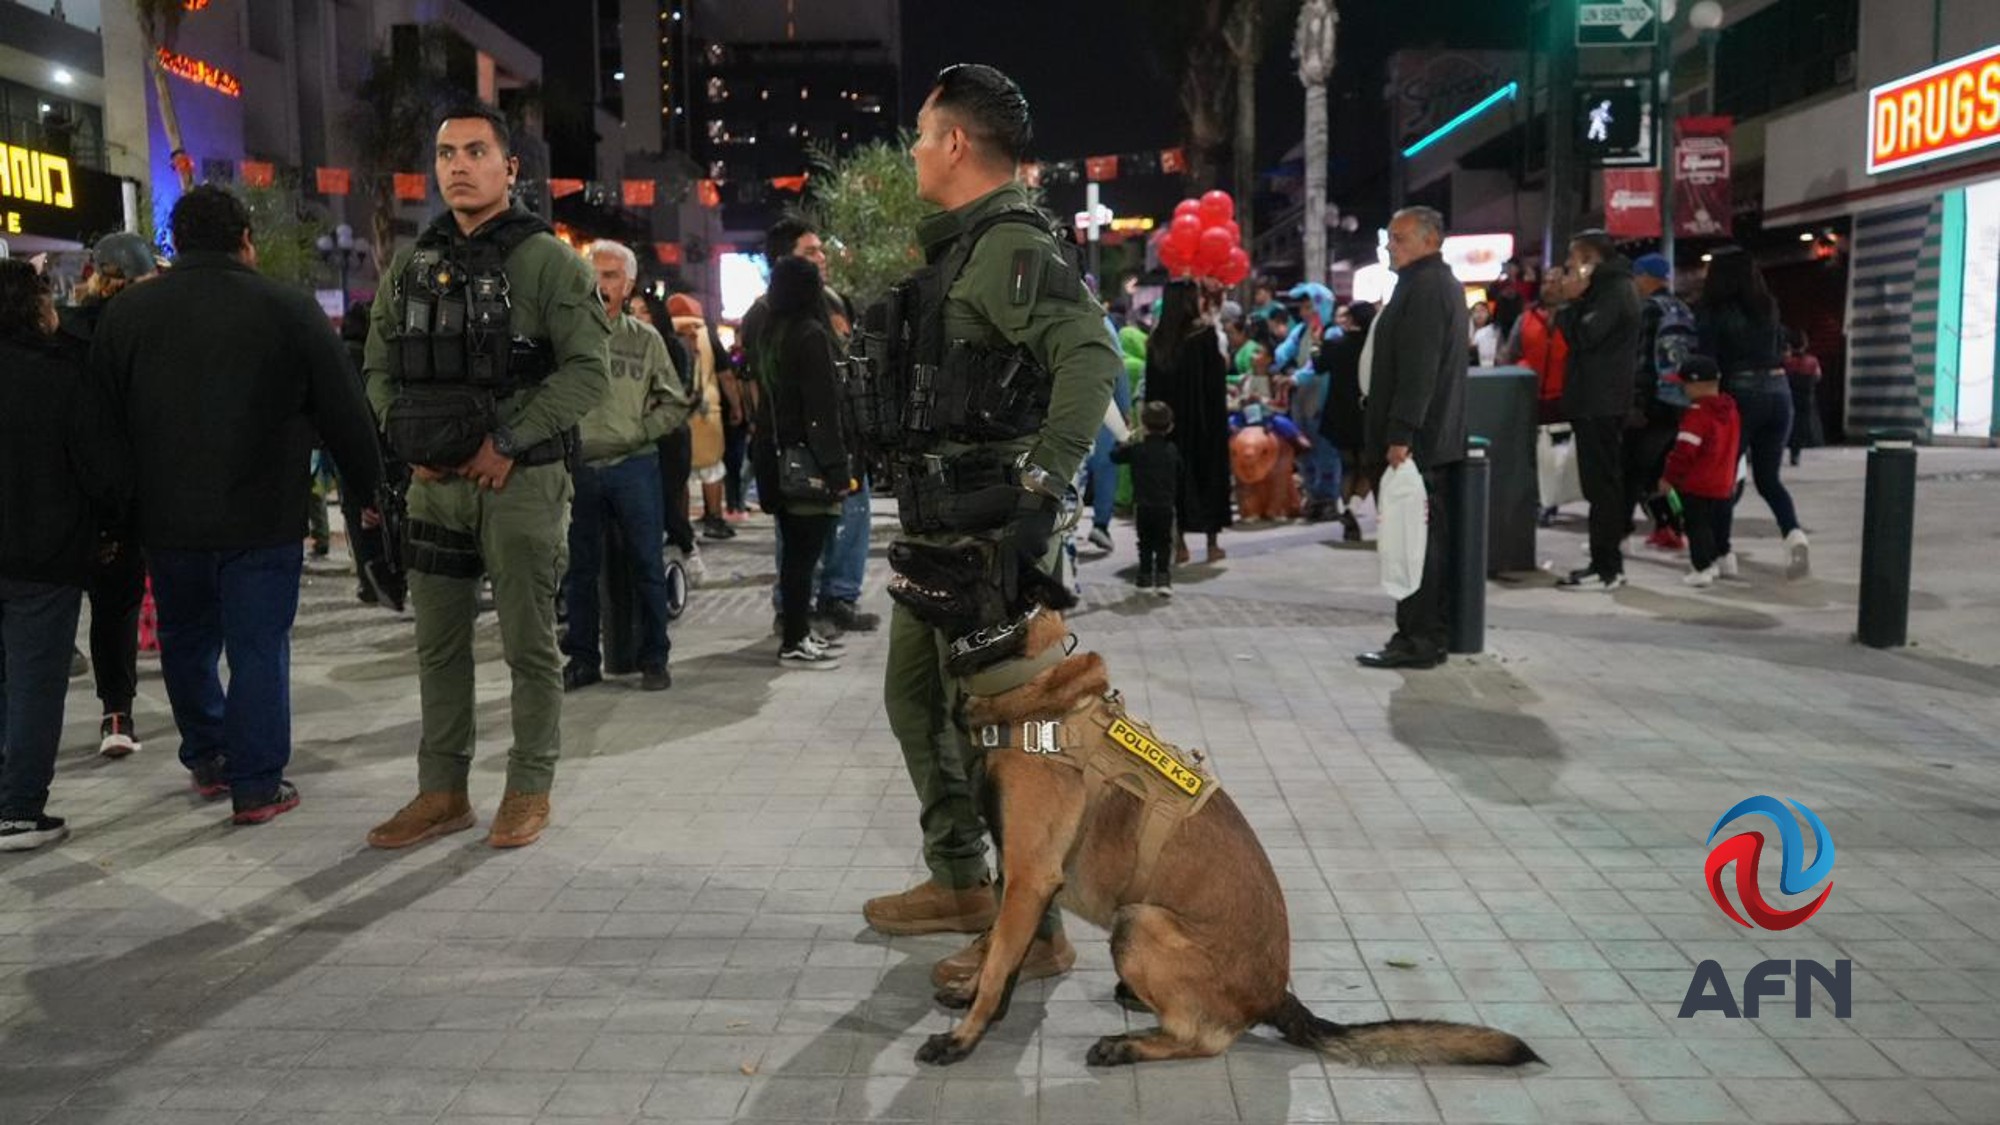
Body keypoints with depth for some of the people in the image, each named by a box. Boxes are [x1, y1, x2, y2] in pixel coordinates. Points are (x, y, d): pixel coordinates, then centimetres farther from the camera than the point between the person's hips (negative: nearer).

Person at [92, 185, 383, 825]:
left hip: (168, 520, 3)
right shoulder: (289, 310, -6)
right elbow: (345, 415, -4)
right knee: (259, 647, 3)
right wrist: (372, 488, 8)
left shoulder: (126, 313, 3)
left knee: (186, 641, 20)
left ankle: (207, 759, 31)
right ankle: (257, 785, 6)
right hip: (263, 519, -3)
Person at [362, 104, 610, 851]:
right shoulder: (412, 266, 11)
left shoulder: (547, 260, -5)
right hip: (434, 483, 6)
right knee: (438, 644, 11)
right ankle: (442, 792, 23)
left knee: (529, 644, 4)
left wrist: (508, 441, -16)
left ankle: (530, 790, 18)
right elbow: (380, 369, 16)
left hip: (522, 481, -5)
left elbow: (587, 371, -12)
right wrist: (408, 440, -1)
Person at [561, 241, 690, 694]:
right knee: (580, 569, 9)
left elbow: (674, 404, 8)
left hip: (634, 466, 0)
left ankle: (653, 659, 15)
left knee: (647, 566, 3)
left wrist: (638, 432, -4)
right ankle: (583, 659, 21)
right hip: (578, 467, 0)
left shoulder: (646, 339, 6)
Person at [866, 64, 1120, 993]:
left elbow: (1091, 356, -31)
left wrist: (1040, 487, -34)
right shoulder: (960, 246, 17)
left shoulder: (1010, 246, -15)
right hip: (940, 521, 11)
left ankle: (1035, 931, 6)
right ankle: (961, 883, 31)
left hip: (988, 525, -11)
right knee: (914, 697, 18)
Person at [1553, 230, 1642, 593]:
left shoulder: (1613, 290, -12)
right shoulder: (1613, 286, 19)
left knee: (1600, 483, -10)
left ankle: (1605, 569, -9)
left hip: (1598, 402, -11)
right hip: (1605, 400, 11)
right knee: (1606, 482, 15)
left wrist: (1570, 302, -10)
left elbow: (1584, 335, -21)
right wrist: (1575, 302, 9)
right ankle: (1608, 562, 23)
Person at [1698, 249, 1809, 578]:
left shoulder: (1712, 311, -6)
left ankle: (1723, 552, 6)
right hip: (1778, 391, 5)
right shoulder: (1768, 307, 11)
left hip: (1740, 394, -5)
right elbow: (1779, 351, 14)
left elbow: (1708, 361, -10)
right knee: (1768, 477, 14)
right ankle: (1795, 535, -7)